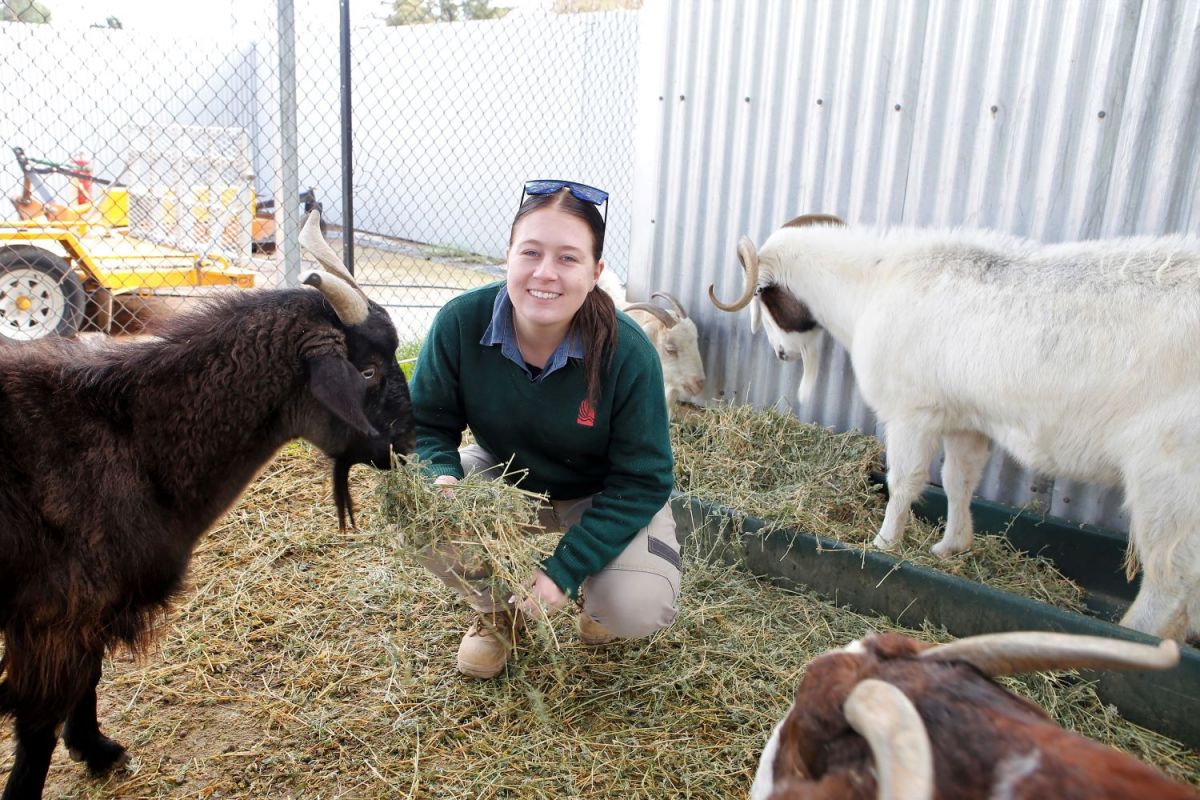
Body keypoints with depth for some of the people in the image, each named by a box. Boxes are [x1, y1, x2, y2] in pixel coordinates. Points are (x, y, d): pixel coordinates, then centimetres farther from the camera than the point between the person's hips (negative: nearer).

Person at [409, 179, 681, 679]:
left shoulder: (627, 353, -30)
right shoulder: (460, 323, -25)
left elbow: (641, 482, -23)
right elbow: (427, 423, -12)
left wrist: (562, 571, -30)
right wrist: (443, 481, -35)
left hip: (601, 496, -2)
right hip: (504, 474, 3)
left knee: (638, 610, -26)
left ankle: (595, 594, 15)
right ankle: (497, 611, 7)